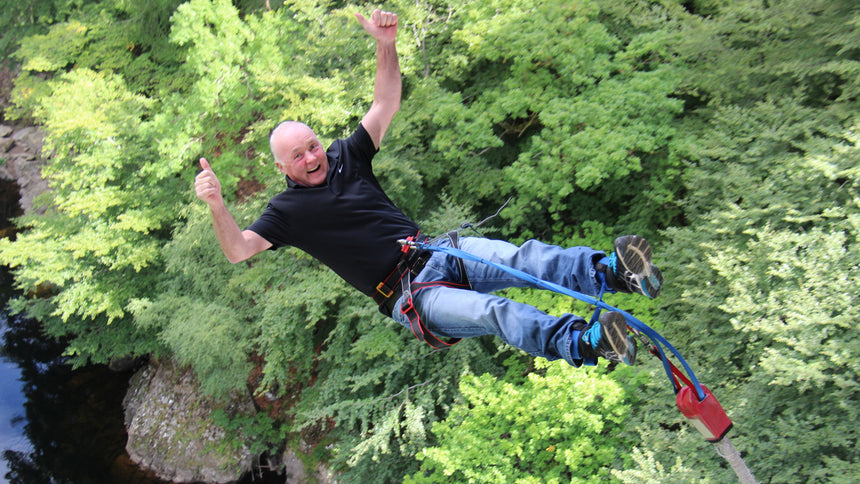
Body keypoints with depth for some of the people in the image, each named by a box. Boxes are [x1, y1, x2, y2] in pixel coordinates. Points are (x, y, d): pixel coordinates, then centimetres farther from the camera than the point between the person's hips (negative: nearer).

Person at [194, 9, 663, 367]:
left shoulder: (346, 156, 15)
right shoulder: (287, 209, 4)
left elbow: (385, 106, 14)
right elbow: (238, 250, -6)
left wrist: (386, 45, -1)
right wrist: (216, 205, -25)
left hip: (438, 250, 5)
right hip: (407, 293, -5)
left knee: (521, 257, -24)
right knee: (491, 311, -32)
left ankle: (608, 270, -44)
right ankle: (583, 342, -53)